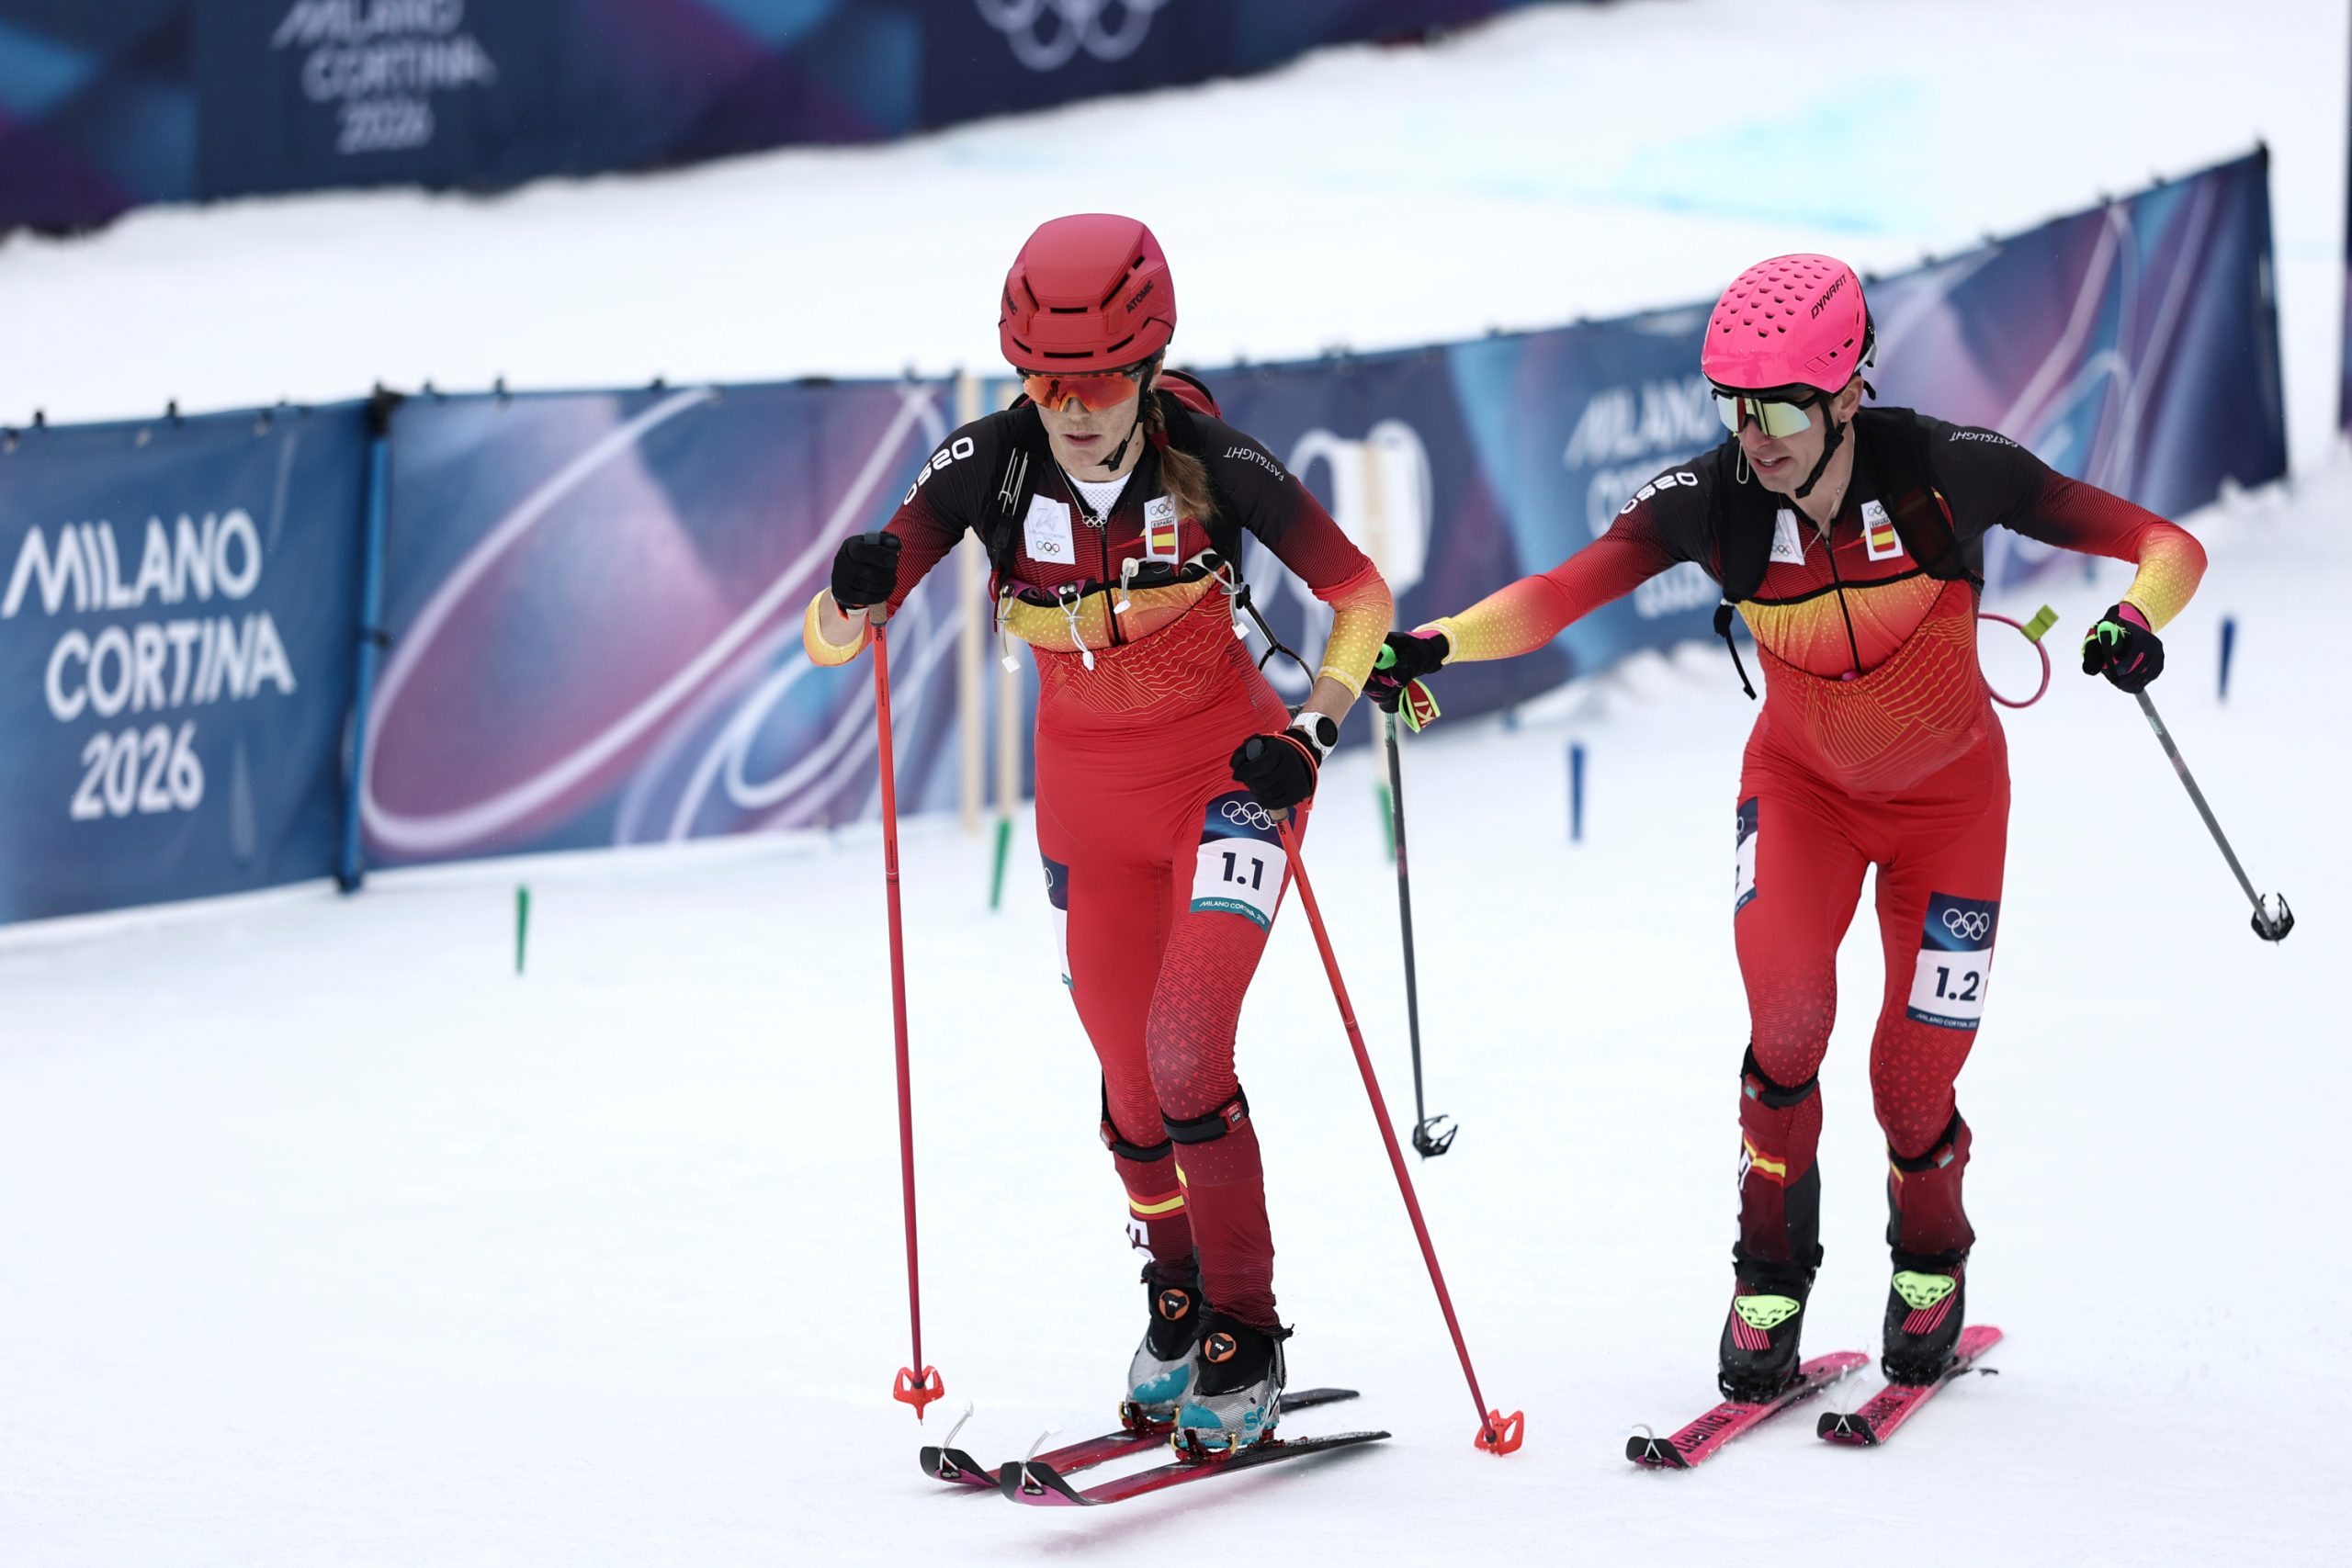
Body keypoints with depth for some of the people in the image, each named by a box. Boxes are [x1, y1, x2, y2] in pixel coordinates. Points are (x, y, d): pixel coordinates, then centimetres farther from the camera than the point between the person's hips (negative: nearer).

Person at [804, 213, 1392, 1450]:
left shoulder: (1209, 461, -21)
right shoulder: (990, 466, -16)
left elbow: (1359, 593, -12)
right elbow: (832, 640, -17)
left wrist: (1317, 726, -27)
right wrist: (852, 595, -40)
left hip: (1227, 763, -3)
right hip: (1090, 789, 3)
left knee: (1186, 1048, -18)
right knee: (1131, 1074, 11)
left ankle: (1246, 1336, -5)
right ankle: (1176, 1295, 37)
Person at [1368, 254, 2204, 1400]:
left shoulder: (1946, 470, -27)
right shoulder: (1709, 503, -22)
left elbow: (2165, 547, -23)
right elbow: (1560, 595, -32)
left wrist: (2136, 620, -44)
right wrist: (1436, 642, -50)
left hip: (1949, 792, -1)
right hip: (1802, 783, 1)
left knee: (1915, 1083, -2)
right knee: (1787, 1012, -23)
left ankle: (1930, 1262, 31)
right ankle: (1773, 1269, -1)